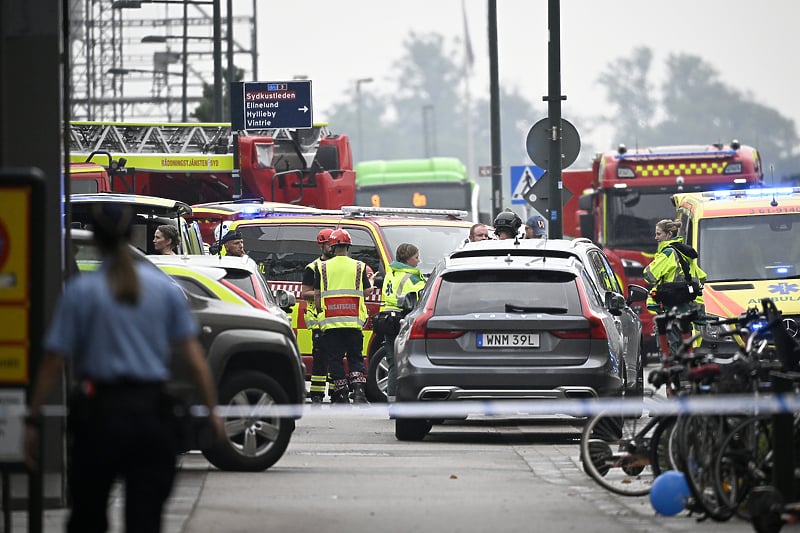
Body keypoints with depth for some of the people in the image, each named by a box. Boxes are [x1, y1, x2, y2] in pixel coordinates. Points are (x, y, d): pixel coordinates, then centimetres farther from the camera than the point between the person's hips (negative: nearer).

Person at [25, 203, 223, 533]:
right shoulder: (164, 288, 4)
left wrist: (33, 421, -2)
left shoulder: (81, 291, -3)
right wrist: (211, 410, 5)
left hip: (99, 414, -2)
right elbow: (193, 354, 0)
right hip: (152, 413, 2)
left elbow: (54, 362, -5)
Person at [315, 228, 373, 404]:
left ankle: (342, 395, 2)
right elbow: (367, 291, 5)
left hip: (330, 322, -1)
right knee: (355, 358, 7)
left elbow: (317, 294, 5)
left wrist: (319, 309, 19)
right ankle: (359, 391, -10)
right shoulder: (359, 267, 3)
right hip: (353, 322, 1)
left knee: (335, 359, 5)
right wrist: (370, 282, 26)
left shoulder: (323, 267, 3)